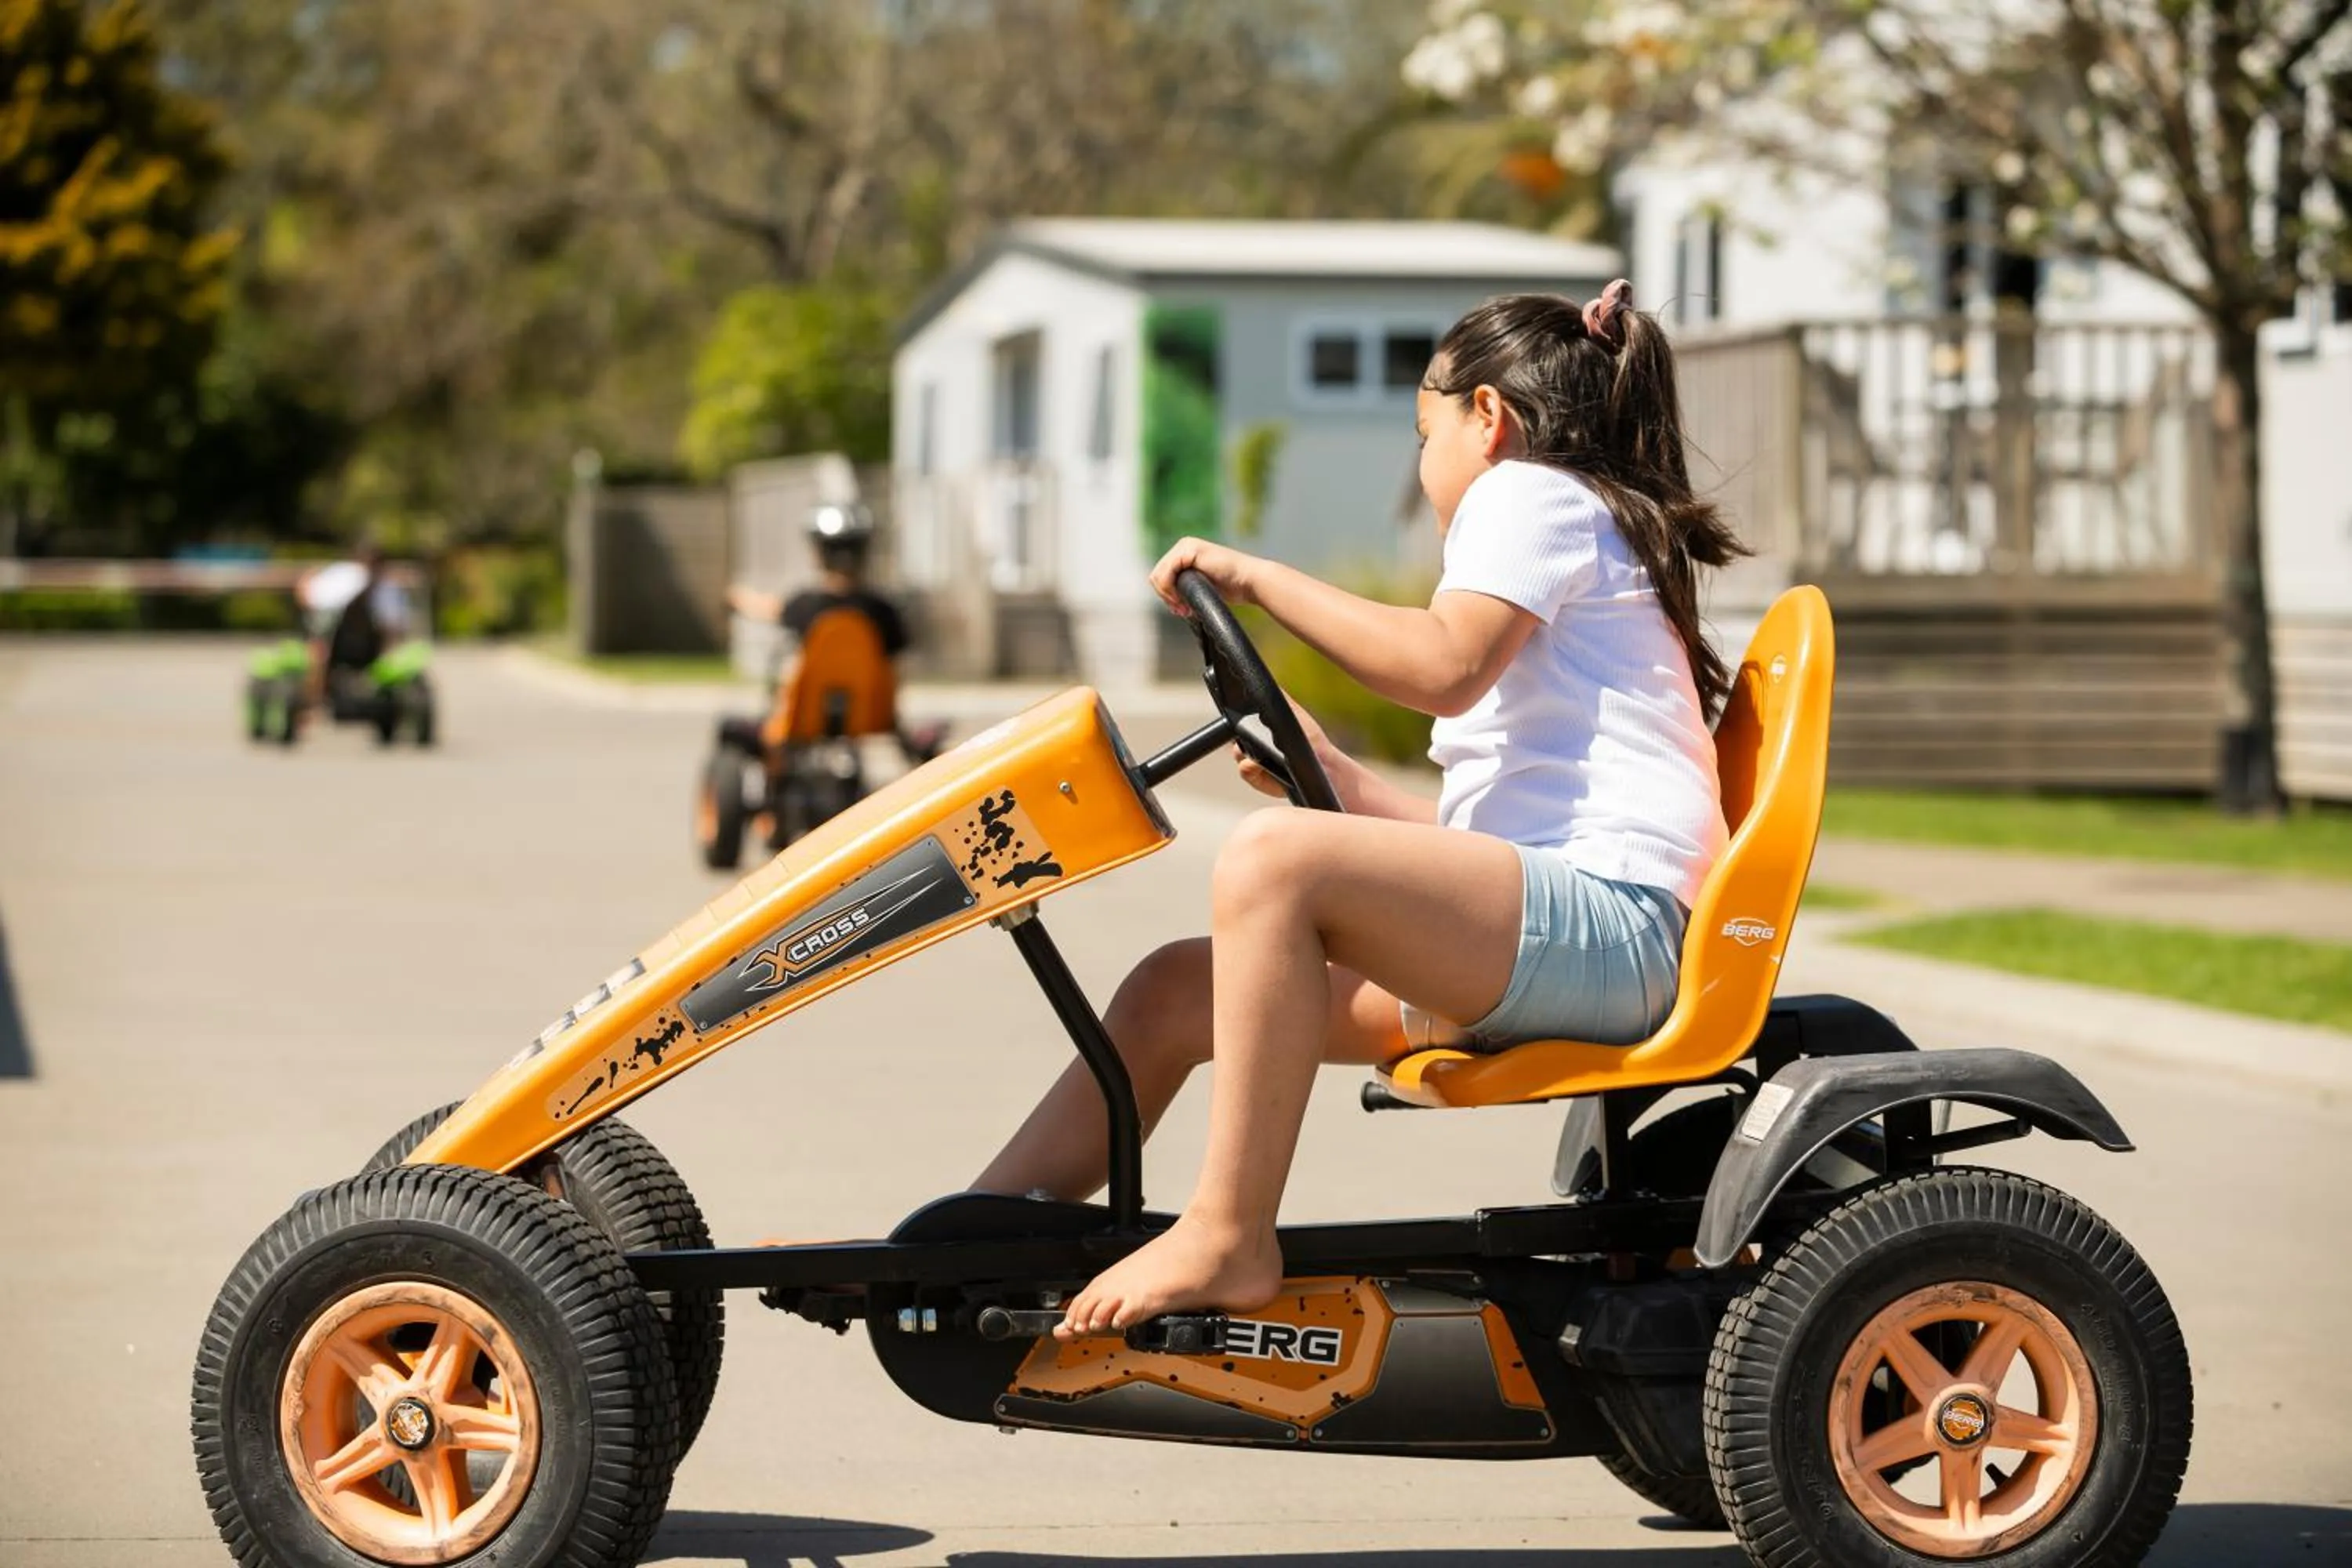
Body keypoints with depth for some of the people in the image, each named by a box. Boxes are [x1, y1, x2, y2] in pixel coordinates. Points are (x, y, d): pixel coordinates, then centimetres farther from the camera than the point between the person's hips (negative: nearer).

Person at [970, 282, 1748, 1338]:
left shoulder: (1531, 490, 5)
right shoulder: (1601, 536, 35)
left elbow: (1446, 667, -17)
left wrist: (1256, 577, -10)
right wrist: (1339, 782, 31)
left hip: (1603, 920, -10)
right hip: (1524, 939, 10)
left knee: (1272, 856, -31)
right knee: (1176, 990, 4)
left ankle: (1228, 1239, -31)